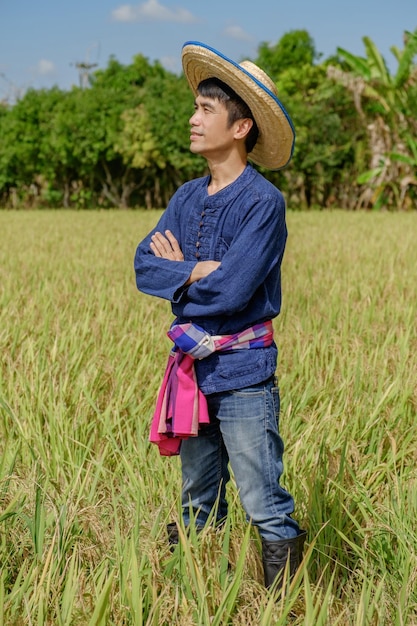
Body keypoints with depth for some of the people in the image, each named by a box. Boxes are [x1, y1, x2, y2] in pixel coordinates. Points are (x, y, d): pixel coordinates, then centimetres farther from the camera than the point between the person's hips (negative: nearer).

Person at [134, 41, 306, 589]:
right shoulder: (187, 198, 8)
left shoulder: (263, 201, -15)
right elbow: (145, 264, 0)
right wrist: (194, 272, -17)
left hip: (243, 372, -7)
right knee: (198, 503, 21)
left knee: (265, 508, -3)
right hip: (193, 365, 7)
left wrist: (175, 269, -6)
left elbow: (230, 291, -23)